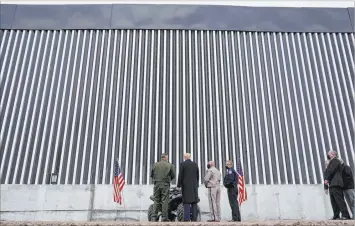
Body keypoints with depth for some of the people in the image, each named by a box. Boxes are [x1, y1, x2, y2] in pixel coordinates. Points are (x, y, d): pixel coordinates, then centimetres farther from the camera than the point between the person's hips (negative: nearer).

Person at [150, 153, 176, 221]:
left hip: (156, 184, 3)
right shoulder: (170, 165, -2)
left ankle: (154, 217, 6)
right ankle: (164, 217, 0)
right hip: (165, 185, -2)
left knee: (156, 201, 7)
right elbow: (173, 175, 1)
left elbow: (151, 175, 7)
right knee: (165, 201, 1)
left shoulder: (155, 165, 4)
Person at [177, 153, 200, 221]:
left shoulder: (182, 164, -4)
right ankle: (194, 218, 5)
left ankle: (187, 219, -7)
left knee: (186, 202, -3)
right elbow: (197, 176, 11)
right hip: (194, 186, 4)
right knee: (194, 202, 6)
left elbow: (180, 175, -6)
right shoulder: (195, 164, 8)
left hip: (185, 185, -4)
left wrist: (179, 185, 1)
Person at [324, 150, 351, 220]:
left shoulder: (335, 160, 0)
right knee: (333, 201, 5)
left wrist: (327, 179, -10)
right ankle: (336, 216, 5)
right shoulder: (331, 163, 28)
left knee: (339, 199, -12)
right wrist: (326, 179, 8)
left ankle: (345, 215, -13)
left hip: (336, 183, -9)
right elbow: (327, 172, 21)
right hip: (332, 185, 9)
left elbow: (331, 170, -11)